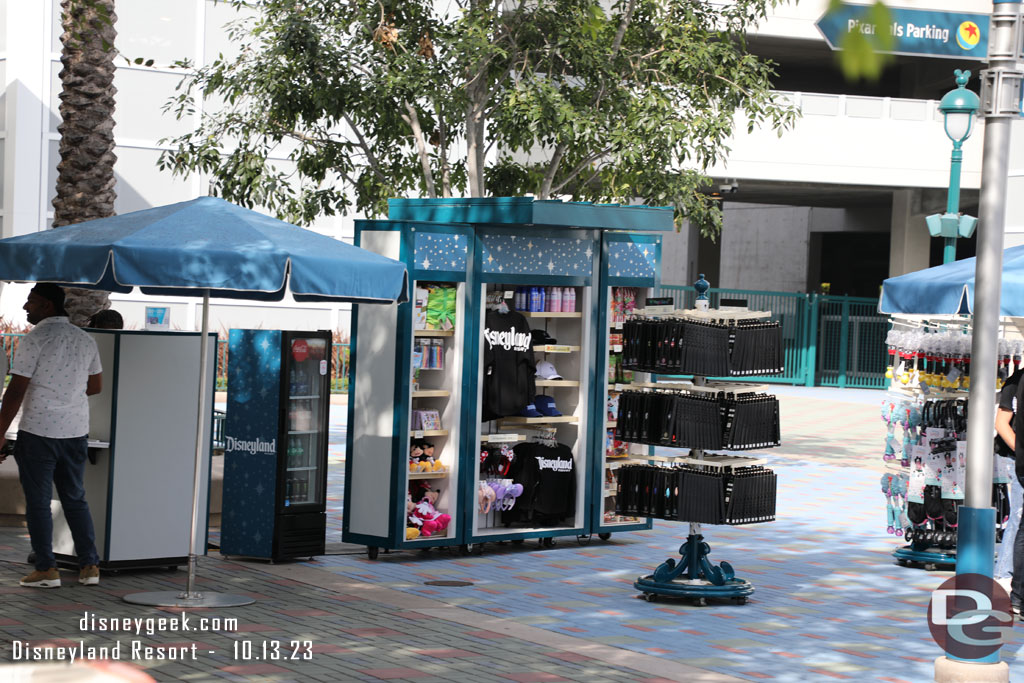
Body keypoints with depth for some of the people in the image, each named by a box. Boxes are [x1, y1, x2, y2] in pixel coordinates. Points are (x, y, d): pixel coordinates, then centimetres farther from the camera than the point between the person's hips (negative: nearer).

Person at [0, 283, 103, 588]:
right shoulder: (86, 340, 8)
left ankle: (46, 569, 2)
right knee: (75, 499, 14)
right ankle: (89, 566, 10)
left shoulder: (34, 339, -11)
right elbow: (96, 386, 17)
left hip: (39, 430, -6)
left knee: (38, 501, 2)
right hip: (76, 431, 6)